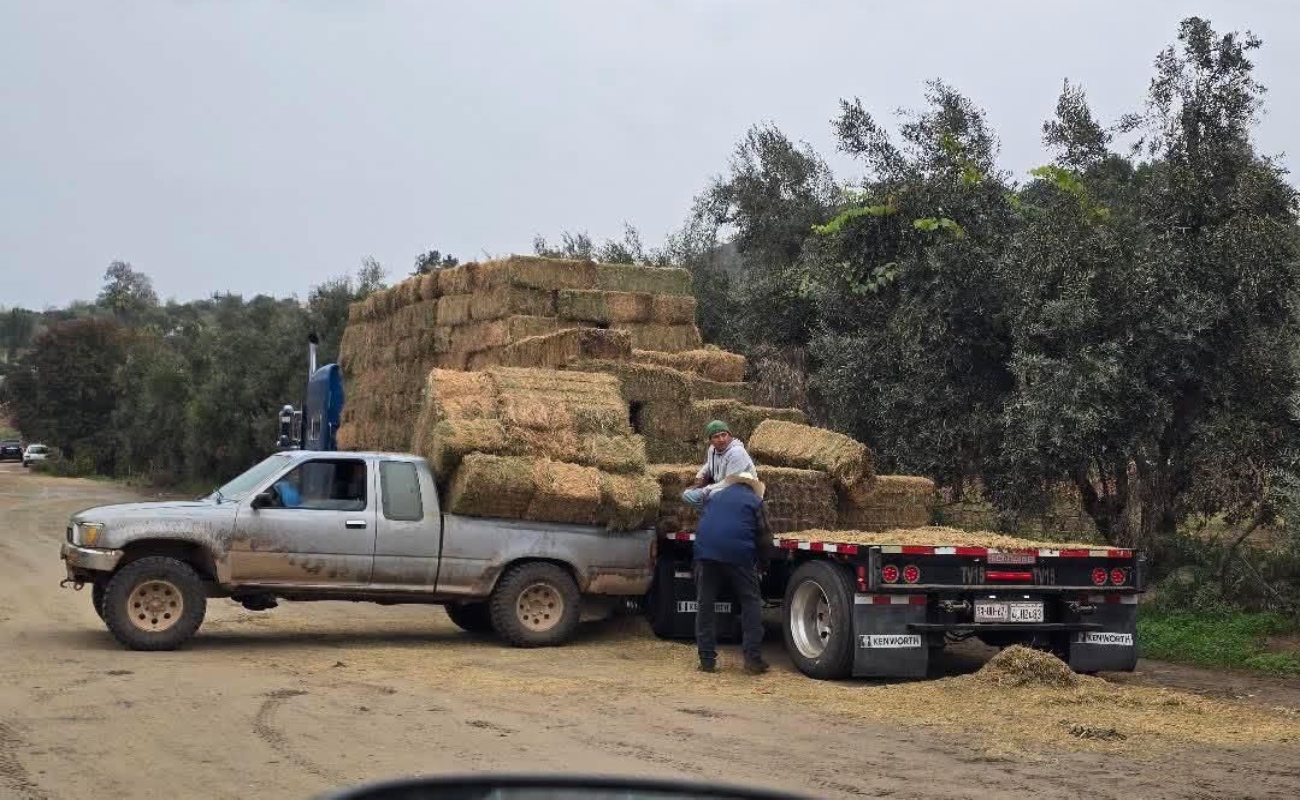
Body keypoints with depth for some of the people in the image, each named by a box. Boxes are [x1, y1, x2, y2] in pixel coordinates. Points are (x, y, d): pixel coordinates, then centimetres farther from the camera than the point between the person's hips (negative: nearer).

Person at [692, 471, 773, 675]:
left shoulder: (716, 497, 23)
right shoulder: (754, 501, 11)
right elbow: (764, 537, 8)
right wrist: (762, 563, 22)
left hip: (705, 551, 3)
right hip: (738, 554, -3)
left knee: (705, 604, 9)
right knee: (750, 603, 7)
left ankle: (707, 659, 7)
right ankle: (753, 658, 1)